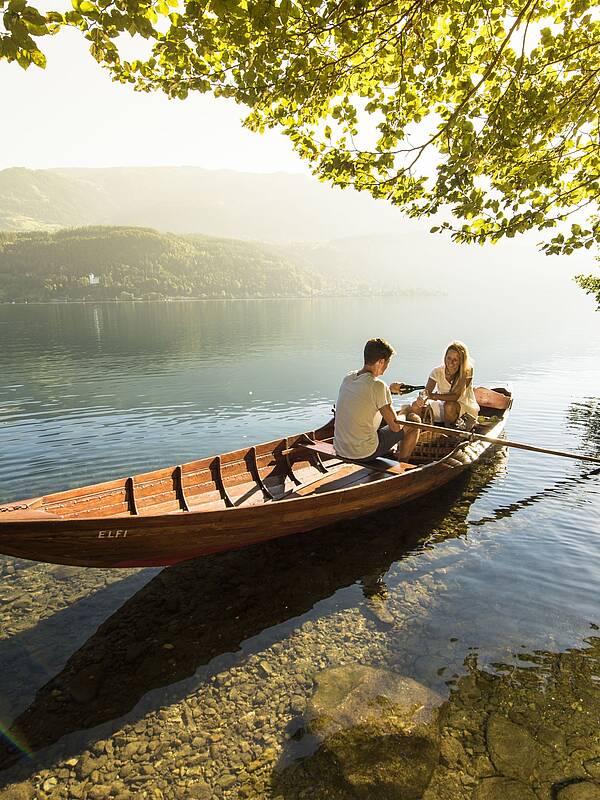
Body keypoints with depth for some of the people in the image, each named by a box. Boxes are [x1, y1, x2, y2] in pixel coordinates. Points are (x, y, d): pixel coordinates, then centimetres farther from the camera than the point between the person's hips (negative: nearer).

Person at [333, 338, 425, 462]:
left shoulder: (348, 378, 3)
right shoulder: (378, 385, -19)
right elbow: (395, 426, -14)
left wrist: (388, 390, 31)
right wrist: (409, 410, 6)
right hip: (364, 454, -8)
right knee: (415, 419, 8)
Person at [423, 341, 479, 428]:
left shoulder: (467, 371, -19)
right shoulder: (437, 371, -11)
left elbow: (456, 396, -26)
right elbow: (426, 393, -18)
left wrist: (434, 396, -40)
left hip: (466, 408, -4)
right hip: (444, 406, 4)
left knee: (449, 405, -35)